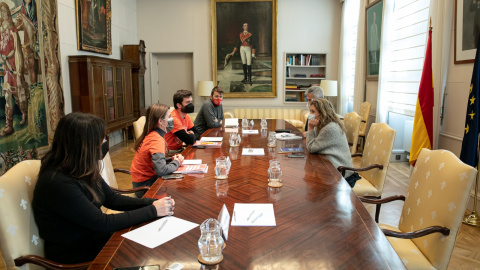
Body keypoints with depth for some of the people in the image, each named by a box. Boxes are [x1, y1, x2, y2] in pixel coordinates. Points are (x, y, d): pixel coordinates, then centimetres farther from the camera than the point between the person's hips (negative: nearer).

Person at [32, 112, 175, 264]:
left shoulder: (82, 170, -3)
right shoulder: (57, 183, -28)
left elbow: (113, 199, 5)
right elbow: (103, 222, -25)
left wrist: (152, 203, -9)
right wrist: (153, 210, -19)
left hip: (94, 236, 7)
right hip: (74, 253, -7)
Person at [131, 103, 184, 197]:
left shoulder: (150, 135, 3)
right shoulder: (157, 140, -25)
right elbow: (161, 170, -35)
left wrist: (171, 159, -3)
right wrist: (176, 163, -17)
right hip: (145, 185, -8)